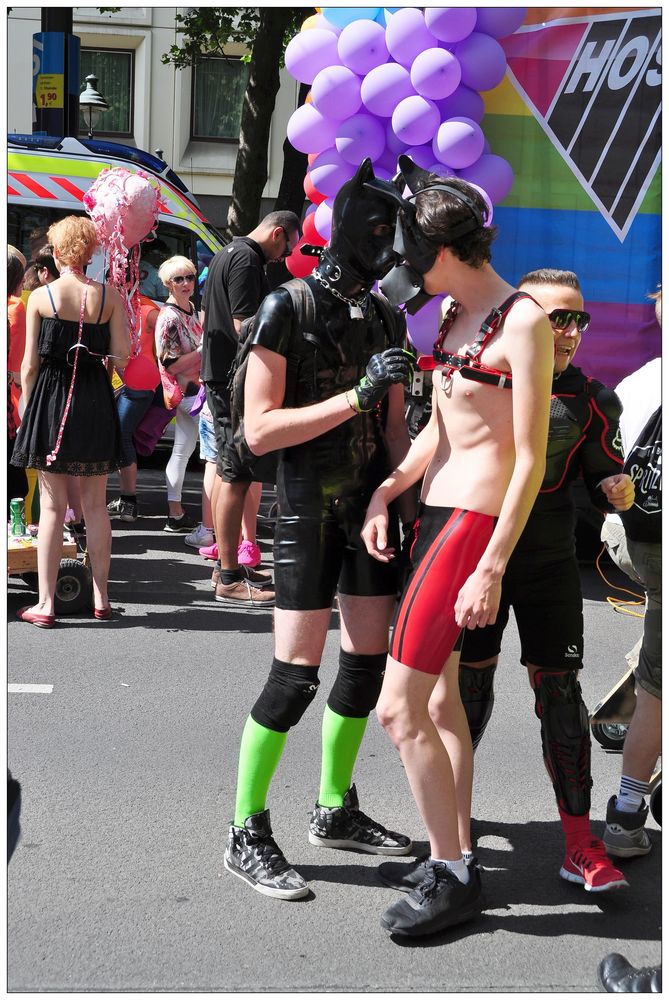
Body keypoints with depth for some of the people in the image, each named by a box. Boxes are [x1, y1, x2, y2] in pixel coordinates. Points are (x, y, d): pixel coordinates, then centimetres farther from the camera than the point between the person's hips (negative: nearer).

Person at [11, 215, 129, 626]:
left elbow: (30, 364, -3)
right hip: (96, 404, 2)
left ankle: (45, 604, 2)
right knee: (95, 504, 12)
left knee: (52, 506, 2)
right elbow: (122, 355, -3)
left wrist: (28, 410, 7)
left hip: (51, 398, -2)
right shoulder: (110, 296, -1)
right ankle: (101, 598, 16)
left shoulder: (40, 296, -4)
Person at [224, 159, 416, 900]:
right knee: (295, 676, -7)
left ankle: (335, 811, 27)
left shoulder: (386, 320, 9)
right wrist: (358, 395, -21)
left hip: (371, 504, 7)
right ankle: (246, 836, 7)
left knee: (368, 664, 10)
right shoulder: (287, 309, -10)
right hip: (309, 508, -7)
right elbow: (259, 430, -15)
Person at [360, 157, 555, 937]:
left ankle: (452, 878, 5)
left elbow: (530, 460, -17)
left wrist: (491, 569, -19)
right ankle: (457, 860, 27)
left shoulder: (522, 321, -15)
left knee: (399, 707, -9)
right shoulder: (454, 316, 12)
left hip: (475, 522, -9)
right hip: (434, 516, 9)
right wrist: (385, 494, 6)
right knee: (441, 698, 15)